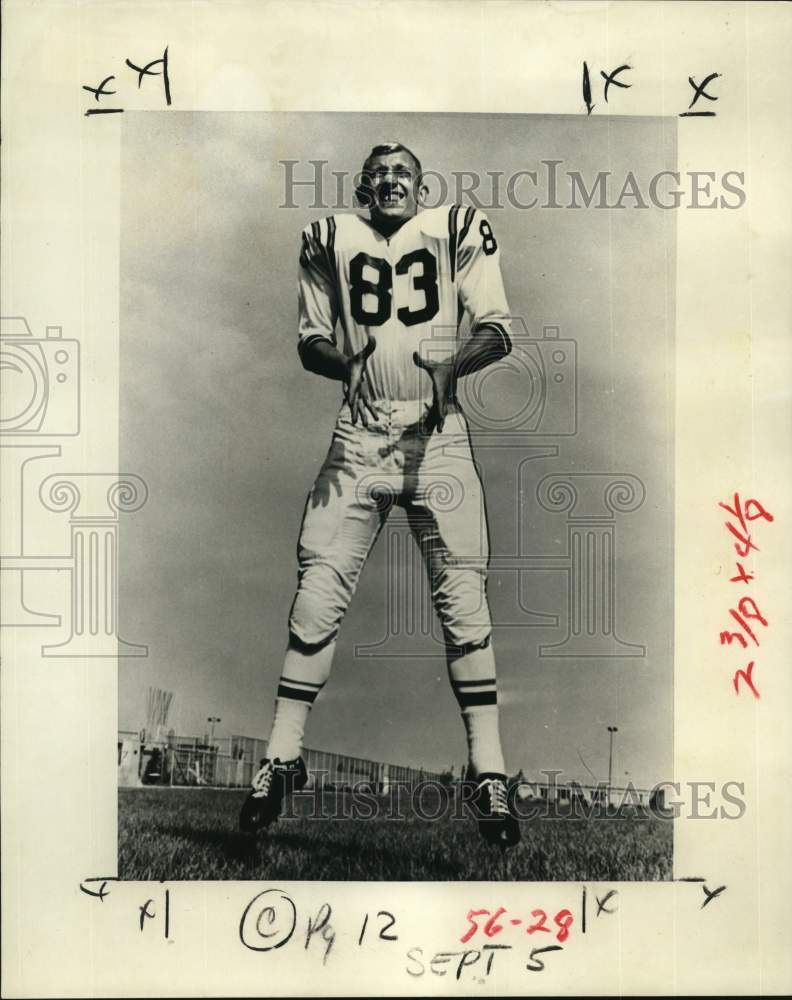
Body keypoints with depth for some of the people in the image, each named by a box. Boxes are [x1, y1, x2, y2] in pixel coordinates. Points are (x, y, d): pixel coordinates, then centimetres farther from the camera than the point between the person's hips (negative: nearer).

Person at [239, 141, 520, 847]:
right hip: (359, 437, 2)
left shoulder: (458, 231, 7)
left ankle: (489, 773, 3)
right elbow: (310, 341, 13)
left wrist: (452, 363, -18)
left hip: (436, 434, -1)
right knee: (318, 592, -3)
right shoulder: (329, 241, 13)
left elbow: (498, 331, 3)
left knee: (463, 601, -5)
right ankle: (282, 759, 11)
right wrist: (340, 357, -10)